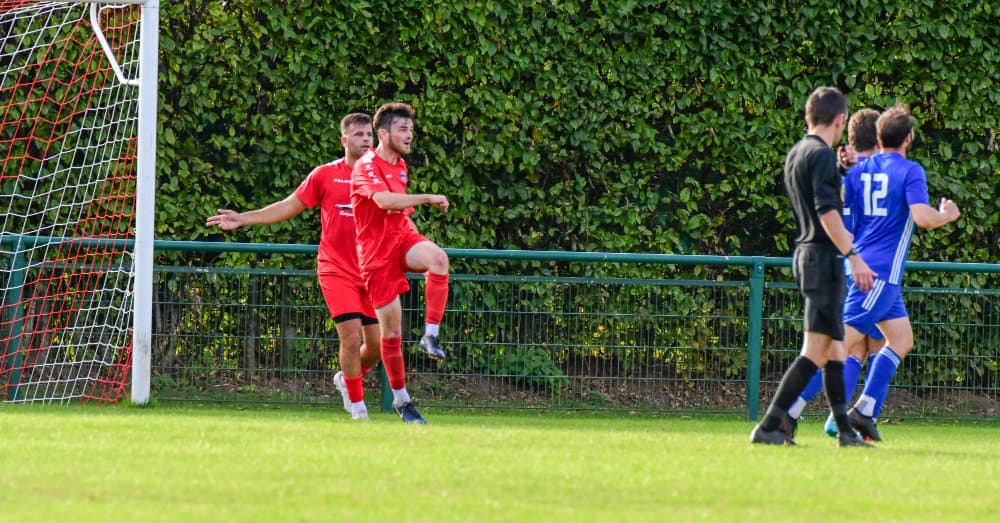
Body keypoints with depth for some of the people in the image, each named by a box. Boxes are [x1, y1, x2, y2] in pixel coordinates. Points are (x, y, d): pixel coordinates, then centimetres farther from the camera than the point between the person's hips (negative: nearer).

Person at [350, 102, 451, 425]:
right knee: (391, 328, -2)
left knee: (437, 257, -32)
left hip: (403, 239, 5)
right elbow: (384, 200, -32)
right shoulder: (367, 166, -13)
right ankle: (400, 399, 12)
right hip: (377, 251, -5)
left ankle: (431, 335, -25)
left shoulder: (401, 166, 14)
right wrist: (428, 199, -29)